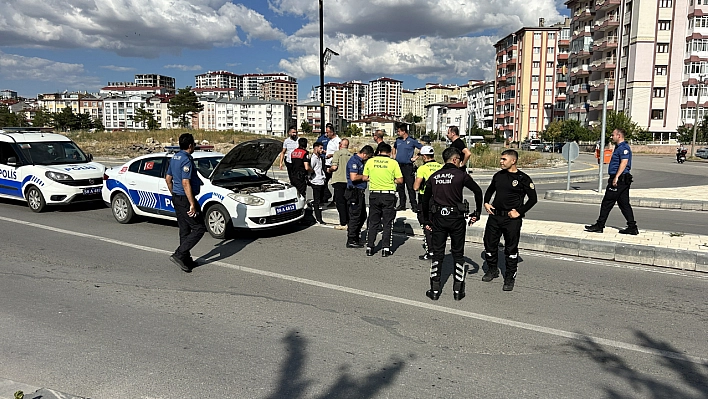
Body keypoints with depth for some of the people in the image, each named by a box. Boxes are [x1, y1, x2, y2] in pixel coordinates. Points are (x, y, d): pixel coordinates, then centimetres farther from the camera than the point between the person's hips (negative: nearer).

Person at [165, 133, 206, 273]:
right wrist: (192, 204, -23)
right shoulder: (187, 160, -18)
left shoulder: (174, 158, 12)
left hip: (177, 198, 10)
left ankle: (186, 260, 20)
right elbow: (186, 183, -24)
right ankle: (179, 255, -7)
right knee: (199, 228, -4)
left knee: (184, 230, 15)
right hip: (185, 199, -10)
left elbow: (168, 179, 19)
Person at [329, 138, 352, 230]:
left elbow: (334, 167, -14)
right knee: (347, 202, 13)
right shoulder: (351, 155, 7)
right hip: (348, 181, 5)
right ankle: (349, 222, 16)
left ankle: (343, 223, -3)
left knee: (340, 202, -1)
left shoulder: (337, 153, -7)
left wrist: (329, 169, 6)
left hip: (339, 180, -5)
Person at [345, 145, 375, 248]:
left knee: (363, 216, 17)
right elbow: (353, 177, -27)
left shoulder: (360, 161, 15)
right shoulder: (354, 161, -17)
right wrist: (365, 176, -14)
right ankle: (351, 241, 4)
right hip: (355, 192, -11)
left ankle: (356, 237, 29)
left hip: (360, 192, 11)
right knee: (355, 216, -4)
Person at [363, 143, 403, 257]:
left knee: (373, 222, 11)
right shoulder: (393, 163, -4)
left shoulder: (370, 161, 2)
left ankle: (369, 247, 12)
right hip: (388, 194, -2)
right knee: (388, 223, 6)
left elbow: (365, 178, 6)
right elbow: (400, 180, -4)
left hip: (374, 194, 2)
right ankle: (386, 249, 5)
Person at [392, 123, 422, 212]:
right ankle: (402, 205, 18)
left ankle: (414, 206, -1)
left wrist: (416, 157, -6)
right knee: (400, 187, 10)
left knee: (410, 187, -6)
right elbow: (394, 147, 33)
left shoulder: (412, 140, -6)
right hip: (398, 165, 6)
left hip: (408, 166, -6)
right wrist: (394, 155, 18)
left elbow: (422, 149, -2)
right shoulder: (398, 140, 11)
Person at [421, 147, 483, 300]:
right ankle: (458, 290, 13)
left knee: (437, 254, 10)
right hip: (456, 218, -3)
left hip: (438, 219, 3)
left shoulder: (434, 176, 8)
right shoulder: (461, 175, -4)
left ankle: (435, 290, 12)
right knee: (458, 254, 9)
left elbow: (425, 200, 11)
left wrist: (426, 221, 18)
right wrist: (477, 213, 0)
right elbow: (477, 191, -9)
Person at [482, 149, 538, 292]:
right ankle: (492, 270, 30)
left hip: (512, 219, -5)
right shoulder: (498, 176, 9)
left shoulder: (523, 178, -6)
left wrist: (519, 212, -11)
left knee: (511, 249, 2)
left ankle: (510, 277, 14)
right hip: (494, 216, 5)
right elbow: (490, 190, 25)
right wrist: (486, 203, 8)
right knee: (489, 244, 11)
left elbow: (533, 198, -5)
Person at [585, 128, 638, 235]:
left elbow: (624, 162, -25)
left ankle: (599, 225, 2)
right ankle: (632, 227, 12)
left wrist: (616, 177, -29)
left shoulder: (624, 148, -13)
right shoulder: (619, 147, 19)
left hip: (618, 180, -11)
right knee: (624, 204, 10)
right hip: (622, 180, 11)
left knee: (607, 203, -4)